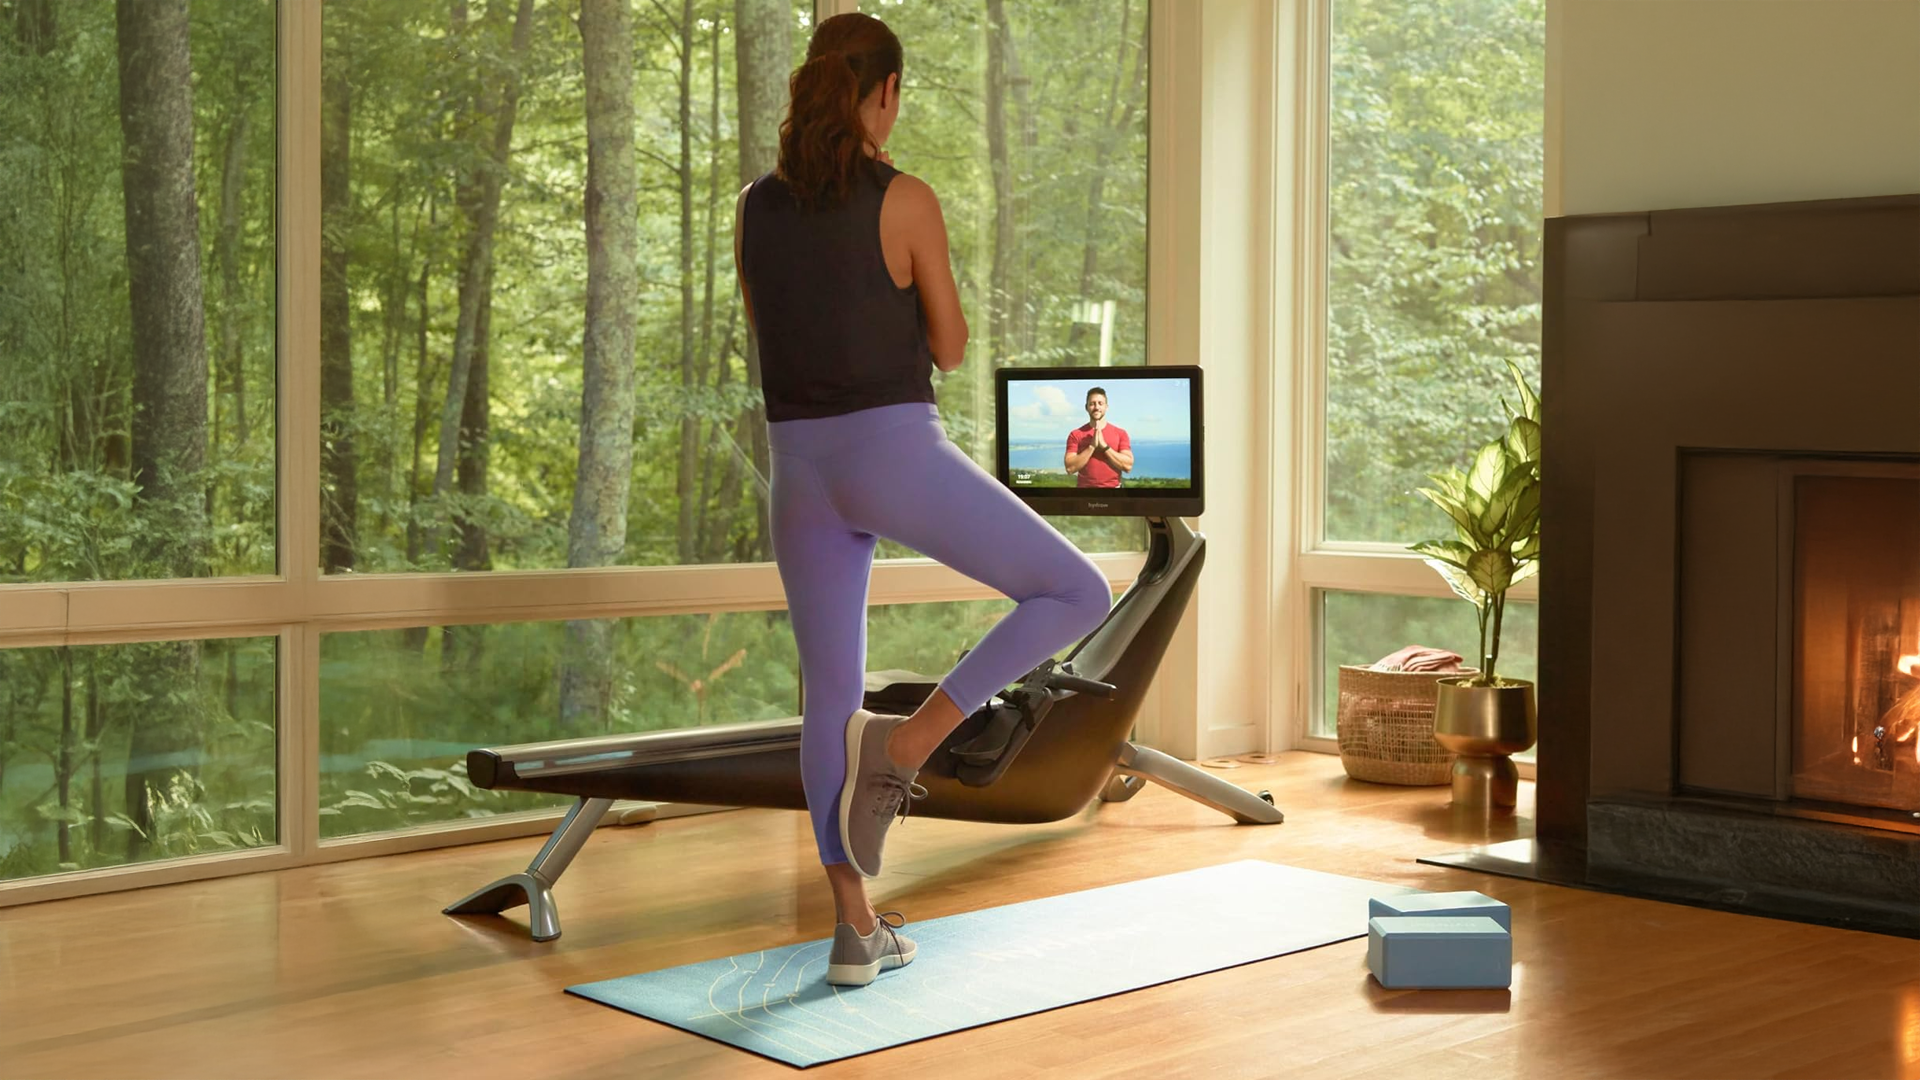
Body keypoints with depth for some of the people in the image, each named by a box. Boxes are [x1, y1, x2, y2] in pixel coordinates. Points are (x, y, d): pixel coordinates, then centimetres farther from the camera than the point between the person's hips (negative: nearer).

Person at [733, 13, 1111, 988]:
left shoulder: (754, 208, 7)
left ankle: (855, 929, 14)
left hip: (801, 467, 6)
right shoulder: (906, 202, -9)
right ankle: (907, 744, -4)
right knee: (1079, 596, 8)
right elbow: (949, 348, 0)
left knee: (832, 694, 13)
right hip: (898, 454, -6)